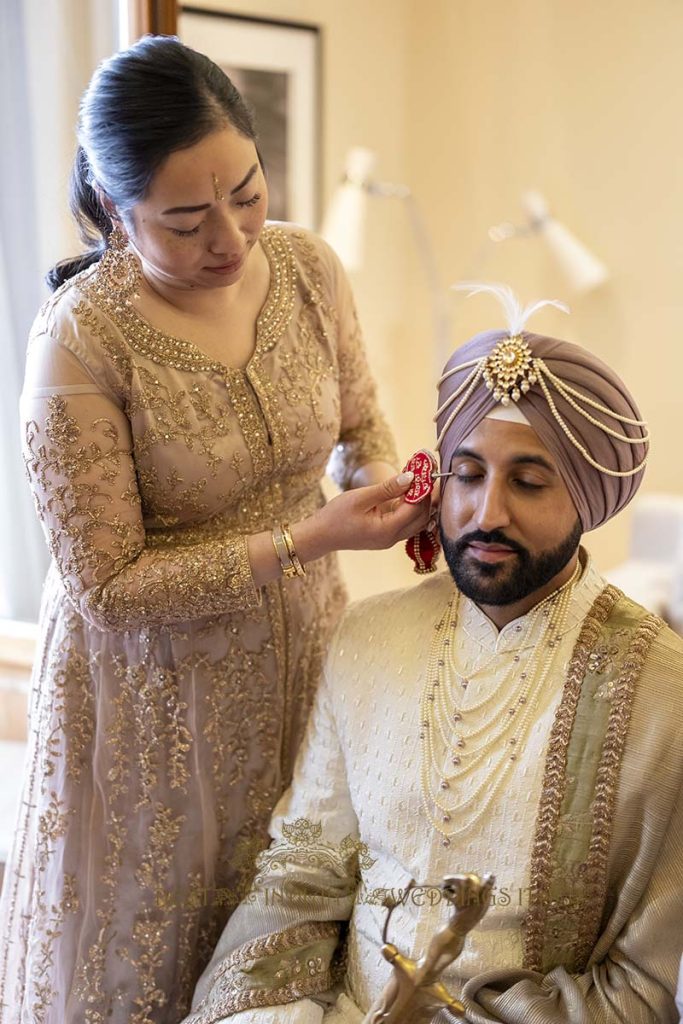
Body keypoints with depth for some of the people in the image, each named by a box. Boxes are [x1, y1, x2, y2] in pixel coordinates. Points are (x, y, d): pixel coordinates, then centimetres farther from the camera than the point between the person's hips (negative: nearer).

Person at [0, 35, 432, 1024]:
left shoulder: (307, 266, -7)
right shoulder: (80, 339, -23)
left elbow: (360, 422, 10)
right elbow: (107, 586, -19)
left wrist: (387, 482, -13)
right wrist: (308, 540, -25)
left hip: (304, 647, 5)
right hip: (156, 688, -4)